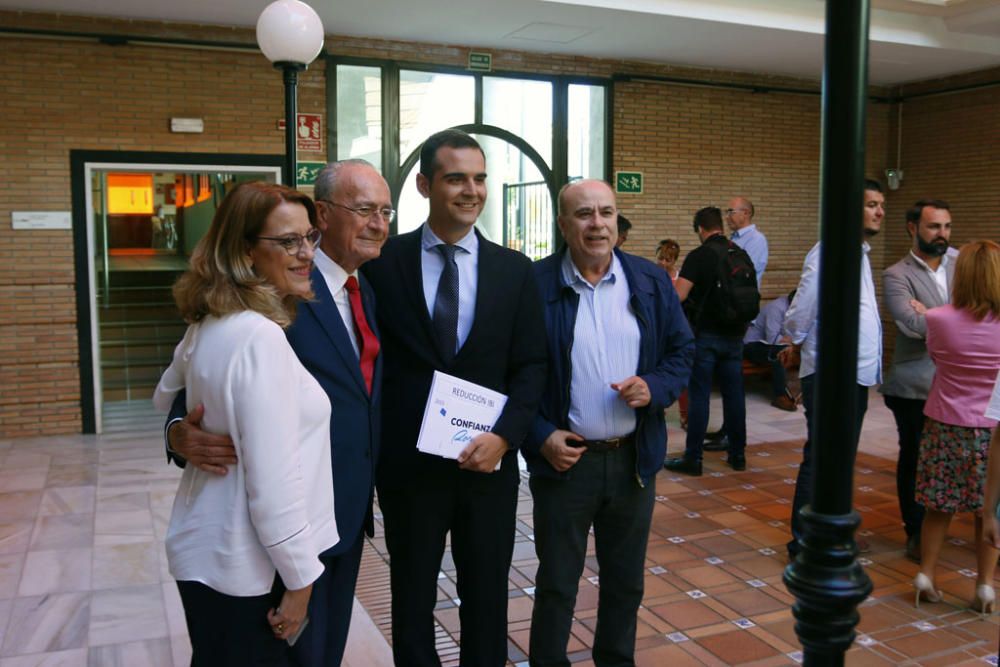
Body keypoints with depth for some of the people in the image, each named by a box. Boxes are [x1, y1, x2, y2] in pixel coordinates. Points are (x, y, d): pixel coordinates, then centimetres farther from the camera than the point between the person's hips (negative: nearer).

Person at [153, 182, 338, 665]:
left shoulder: (206, 326, 4)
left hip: (205, 549, 9)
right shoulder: (261, 337, -24)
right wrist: (299, 578, -16)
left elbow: (167, 401, 24)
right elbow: (272, 478, -25)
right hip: (246, 568, -9)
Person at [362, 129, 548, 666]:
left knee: (487, 596, 17)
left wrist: (504, 435, -13)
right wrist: (370, 454, -9)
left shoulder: (514, 269, 1)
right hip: (408, 463, -1)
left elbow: (531, 365, 0)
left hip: (489, 461, 2)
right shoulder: (384, 262, -4)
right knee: (412, 598, 17)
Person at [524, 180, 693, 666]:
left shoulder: (651, 281, 2)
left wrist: (655, 387, -11)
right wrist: (539, 437, -13)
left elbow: (682, 350, 8)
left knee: (625, 580, 19)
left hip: (633, 458, 4)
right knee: (556, 582, 11)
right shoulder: (534, 284, -9)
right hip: (564, 457, -3)